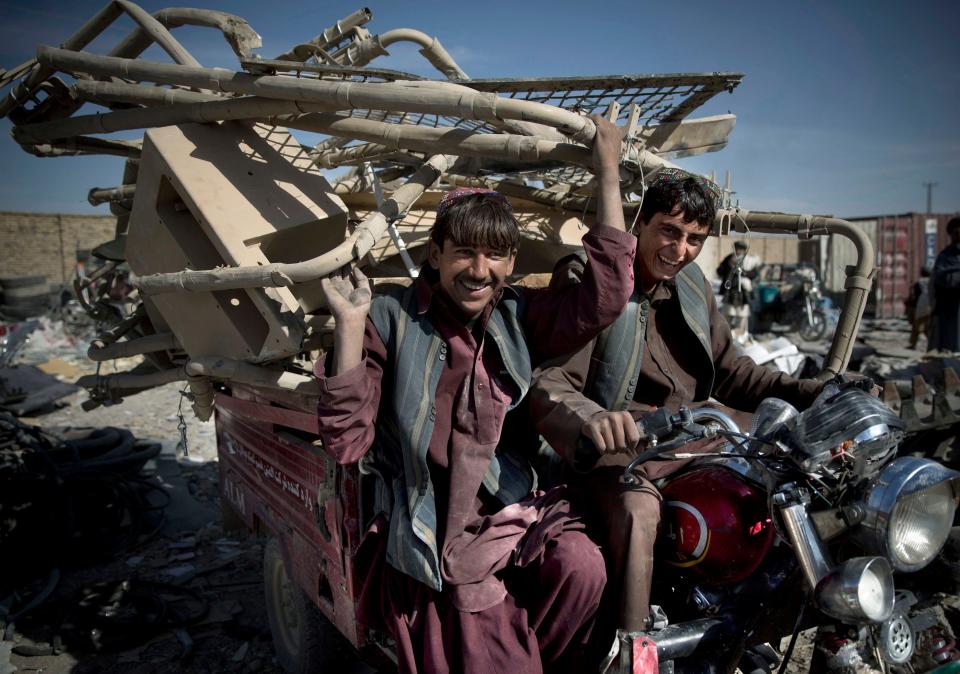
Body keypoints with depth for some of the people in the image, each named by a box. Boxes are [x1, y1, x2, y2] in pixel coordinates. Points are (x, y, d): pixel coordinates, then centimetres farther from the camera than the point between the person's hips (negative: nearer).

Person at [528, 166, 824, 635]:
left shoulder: (691, 284, 13)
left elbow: (729, 371, 18)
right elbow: (548, 382, -22)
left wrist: (814, 395, 4)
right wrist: (590, 418, -45)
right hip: (620, 441, -8)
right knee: (638, 514, -37)